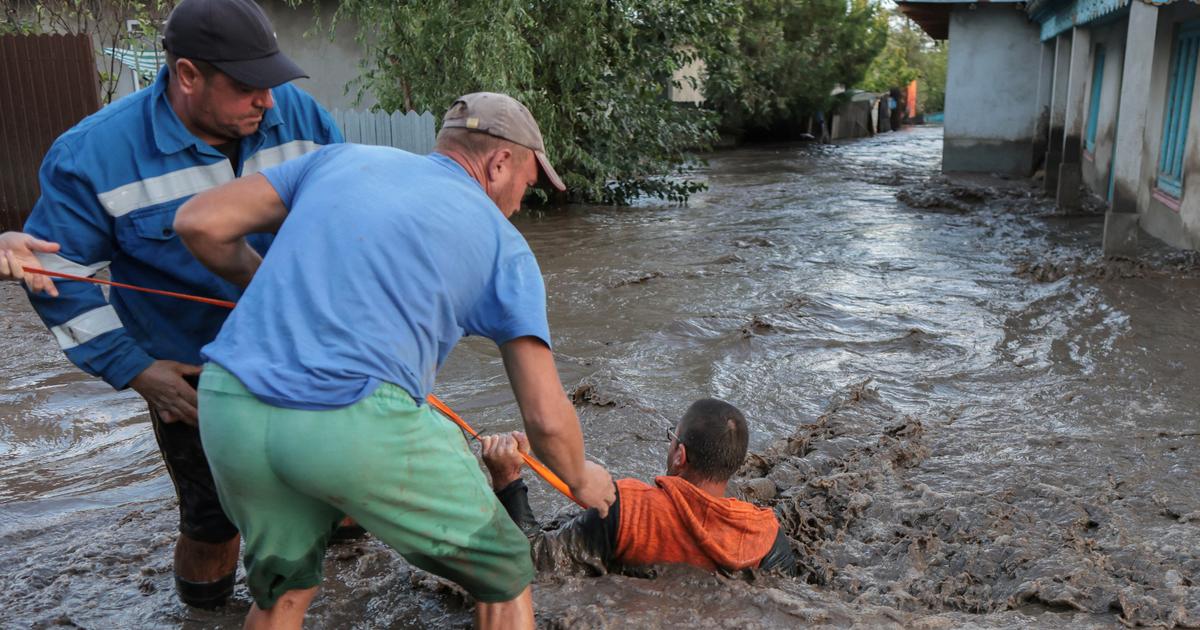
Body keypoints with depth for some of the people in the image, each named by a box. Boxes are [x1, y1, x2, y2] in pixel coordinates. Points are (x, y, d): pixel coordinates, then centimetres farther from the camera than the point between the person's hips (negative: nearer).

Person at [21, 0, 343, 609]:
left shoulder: (299, 115, -11)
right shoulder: (96, 155, -17)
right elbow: (58, 275, -8)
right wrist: (134, 370, -11)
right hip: (192, 379, -2)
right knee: (214, 519, 9)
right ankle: (204, 604, 40)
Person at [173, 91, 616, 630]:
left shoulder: (343, 157, 19)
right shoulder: (502, 245, 10)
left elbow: (198, 223, 13)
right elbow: (546, 418, 7)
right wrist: (581, 479, 27)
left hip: (228, 409, 5)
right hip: (359, 425, -4)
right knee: (503, 575, 19)